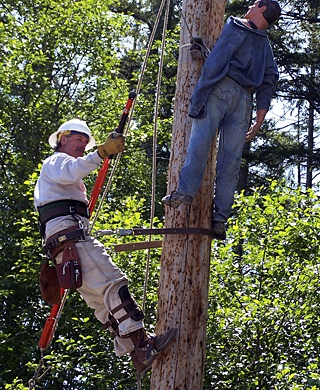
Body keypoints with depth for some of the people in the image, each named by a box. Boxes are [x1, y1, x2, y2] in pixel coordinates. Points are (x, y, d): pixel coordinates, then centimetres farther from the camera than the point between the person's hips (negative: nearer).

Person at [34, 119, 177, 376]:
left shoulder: (56, 168, 37)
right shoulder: (56, 160, 6)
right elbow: (72, 171, -19)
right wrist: (102, 152, -30)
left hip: (60, 241, 10)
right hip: (68, 231, -10)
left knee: (101, 301, 0)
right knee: (113, 282, -21)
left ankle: (139, 355, -5)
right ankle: (142, 344, -31)